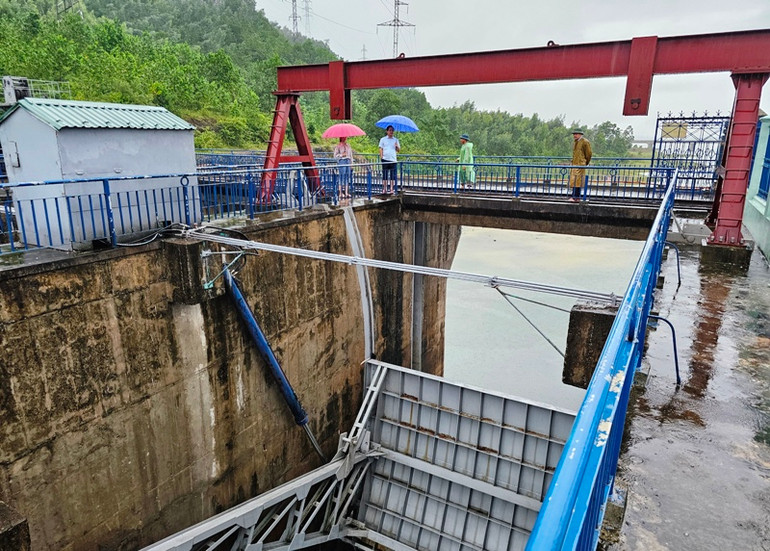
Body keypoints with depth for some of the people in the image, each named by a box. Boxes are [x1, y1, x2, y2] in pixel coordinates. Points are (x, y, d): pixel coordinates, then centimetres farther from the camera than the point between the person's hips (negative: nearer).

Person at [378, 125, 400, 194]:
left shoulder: (396, 140, 14)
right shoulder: (383, 139, 9)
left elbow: (398, 150, 14)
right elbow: (381, 149, 6)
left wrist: (397, 146, -8)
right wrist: (381, 157, -7)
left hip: (393, 159, 2)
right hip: (385, 159, -2)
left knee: (392, 175, 1)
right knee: (385, 174, -2)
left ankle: (392, 189, 5)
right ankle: (384, 189, 2)